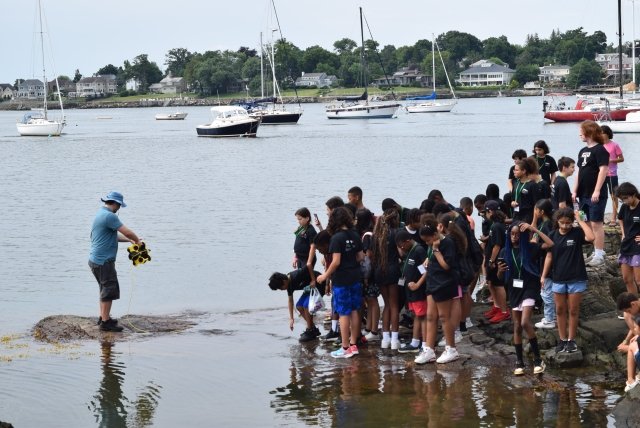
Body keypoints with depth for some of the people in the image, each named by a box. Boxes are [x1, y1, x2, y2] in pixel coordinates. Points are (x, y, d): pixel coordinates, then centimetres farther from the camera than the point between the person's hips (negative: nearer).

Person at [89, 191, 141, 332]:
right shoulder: (109, 216, -19)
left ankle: (103, 317, 29)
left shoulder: (101, 214, 14)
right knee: (110, 290, -5)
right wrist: (137, 241, -2)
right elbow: (127, 232, -20)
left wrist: (130, 240, 15)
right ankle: (105, 322, -2)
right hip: (103, 261, -10)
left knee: (105, 289, 20)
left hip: (96, 259, 10)